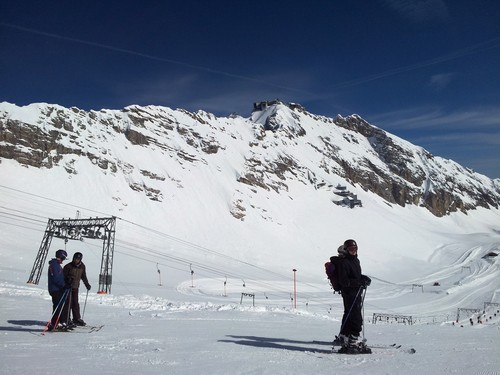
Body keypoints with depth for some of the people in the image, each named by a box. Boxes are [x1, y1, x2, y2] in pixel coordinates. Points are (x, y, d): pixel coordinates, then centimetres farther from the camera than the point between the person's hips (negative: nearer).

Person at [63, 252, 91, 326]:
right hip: (68, 287, -4)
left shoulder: (82, 266, 5)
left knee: (75, 303, 9)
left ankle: (77, 319, 16)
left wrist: (87, 284, 16)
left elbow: (83, 276, 17)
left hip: (76, 287, 4)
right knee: (69, 303, -6)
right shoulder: (68, 266, -10)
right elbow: (63, 276, -8)